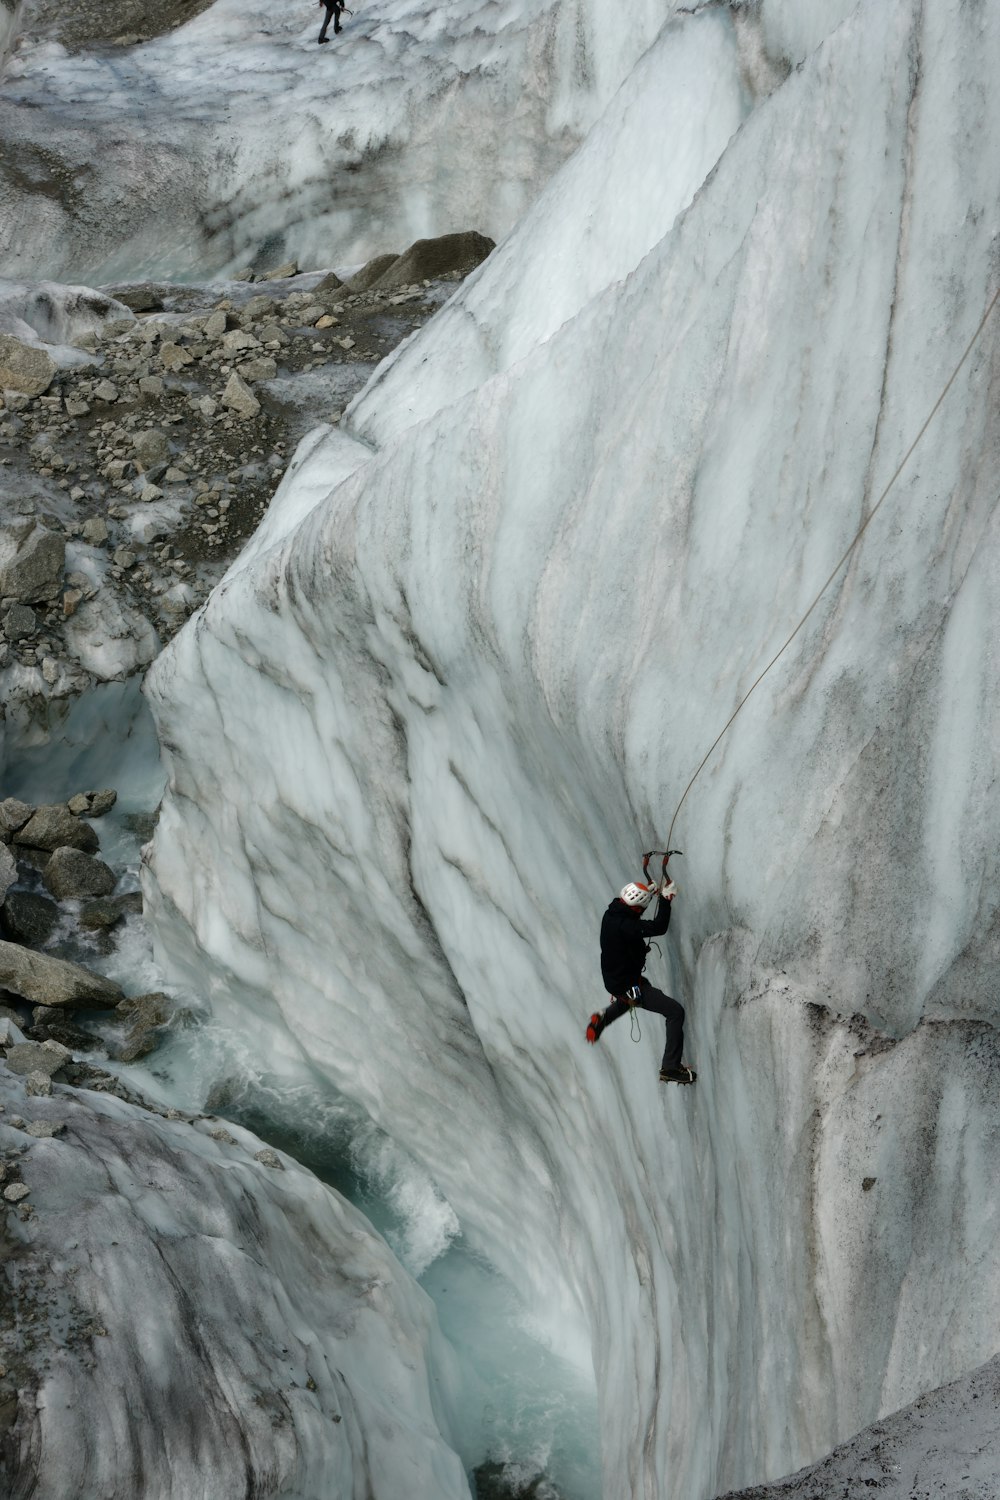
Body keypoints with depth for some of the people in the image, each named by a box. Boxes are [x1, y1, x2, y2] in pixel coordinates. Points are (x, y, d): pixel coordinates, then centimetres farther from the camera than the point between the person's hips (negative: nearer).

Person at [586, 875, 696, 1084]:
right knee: (675, 1012, -9)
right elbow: (659, 927, -36)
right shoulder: (624, 926, -33)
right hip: (627, 986, -9)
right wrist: (666, 899, -27)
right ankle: (670, 1068, -8)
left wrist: (650, 891, 22)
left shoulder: (611, 914, -5)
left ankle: (603, 1018, 41)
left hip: (613, 978, 9)